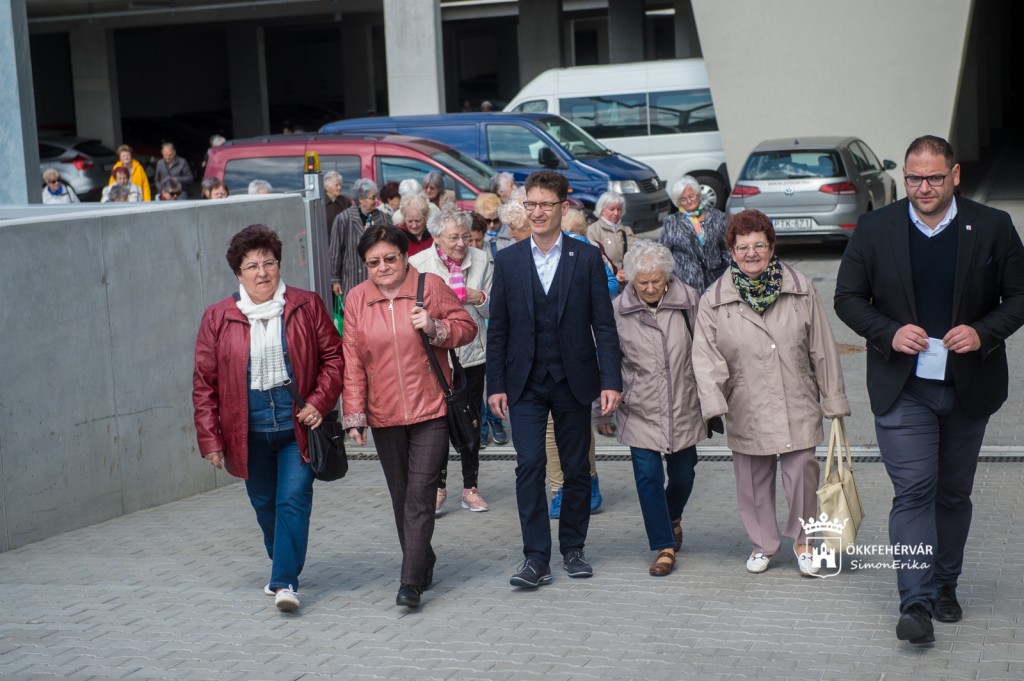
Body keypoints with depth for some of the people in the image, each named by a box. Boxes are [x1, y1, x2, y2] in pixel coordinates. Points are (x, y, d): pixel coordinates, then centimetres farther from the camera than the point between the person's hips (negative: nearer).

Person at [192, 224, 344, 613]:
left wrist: (319, 402, -10)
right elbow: (204, 382, 2)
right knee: (265, 505, 14)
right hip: (248, 430, 2)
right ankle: (281, 566, 35)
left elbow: (334, 356, 3)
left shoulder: (306, 306, -1)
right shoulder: (218, 318, 0)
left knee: (294, 499, -11)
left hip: (297, 424, -2)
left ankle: (285, 581, -7)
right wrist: (209, 438, -2)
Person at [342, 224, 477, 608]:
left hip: (430, 411, -3)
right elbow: (352, 361, 4)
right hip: (384, 416, 3)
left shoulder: (430, 286, -2)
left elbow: (467, 327, 6)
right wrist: (354, 414, 0)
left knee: (420, 497, -10)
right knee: (400, 498, 12)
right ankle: (423, 566, 28)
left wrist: (435, 328, -14)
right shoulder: (357, 299, 3)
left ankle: (411, 583, -10)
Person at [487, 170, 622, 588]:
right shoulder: (507, 261, 4)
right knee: (529, 466, -8)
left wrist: (611, 381, -8)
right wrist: (496, 385, 0)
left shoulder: (587, 258, 1)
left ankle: (573, 550, 22)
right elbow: (497, 328, 6)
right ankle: (536, 558, -4)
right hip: (525, 383, 0)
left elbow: (604, 324, -1)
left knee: (577, 469, 8)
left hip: (573, 380, 0)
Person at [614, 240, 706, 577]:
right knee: (648, 476, -7)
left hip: (684, 406, 2)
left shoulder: (688, 300, -5)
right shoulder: (617, 310, -8)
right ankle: (665, 547, 4)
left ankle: (672, 518, 44)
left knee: (683, 474, 12)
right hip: (640, 410, -1)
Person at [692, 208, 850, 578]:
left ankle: (802, 539, 17)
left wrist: (834, 401, 4)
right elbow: (706, 355, -5)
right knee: (753, 478, 9)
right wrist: (714, 402, -20)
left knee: (802, 470, -7)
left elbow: (823, 349, 4)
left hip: (797, 406, 0)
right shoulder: (714, 299, -1)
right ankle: (761, 544, 30)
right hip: (746, 409, 1)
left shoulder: (801, 289, 1)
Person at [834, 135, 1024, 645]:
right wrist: (889, 333, -14)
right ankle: (916, 603, -10)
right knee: (913, 490, -10)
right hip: (902, 388, -1)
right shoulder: (875, 229, -1)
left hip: (968, 387, 2)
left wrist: (983, 332, -15)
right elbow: (847, 298, 3)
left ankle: (944, 587, 30)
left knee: (954, 493, 14)